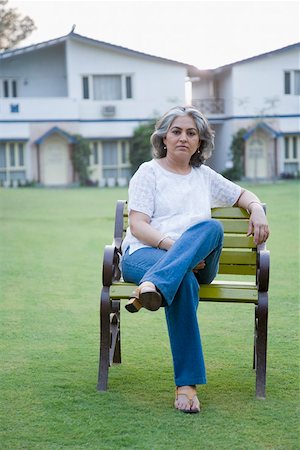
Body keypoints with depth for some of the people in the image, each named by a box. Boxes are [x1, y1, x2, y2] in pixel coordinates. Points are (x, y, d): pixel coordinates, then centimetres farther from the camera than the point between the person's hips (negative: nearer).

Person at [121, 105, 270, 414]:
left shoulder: (205, 176, 27)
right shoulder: (149, 172, 13)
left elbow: (244, 195, 37)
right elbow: (137, 226, 0)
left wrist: (257, 210, 11)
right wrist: (174, 247, -17)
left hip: (197, 264, 3)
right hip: (144, 254, -3)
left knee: (211, 228, -34)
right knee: (184, 281, -41)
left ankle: (153, 287, -56)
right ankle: (186, 383, -44)